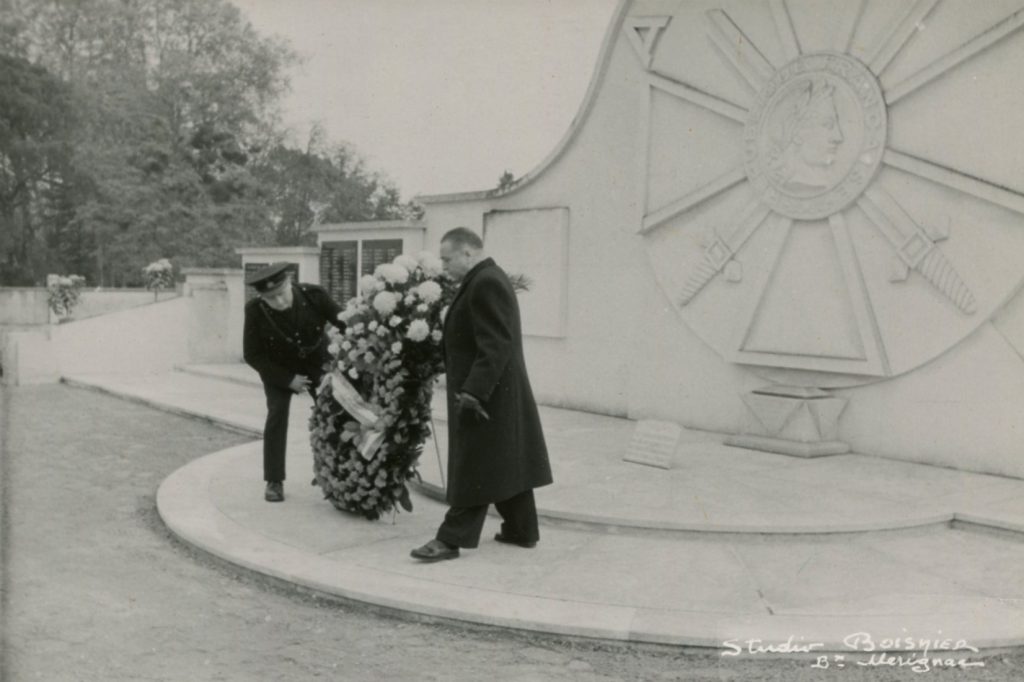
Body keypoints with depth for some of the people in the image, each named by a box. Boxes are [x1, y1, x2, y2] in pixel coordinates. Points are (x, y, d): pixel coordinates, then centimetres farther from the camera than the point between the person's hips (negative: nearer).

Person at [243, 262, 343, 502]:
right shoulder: (255, 311, -26)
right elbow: (252, 355, -16)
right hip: (279, 369, -1)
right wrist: (288, 379, -19)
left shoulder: (314, 295, -28)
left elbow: (346, 323, -17)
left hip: (317, 363, 1)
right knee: (277, 414, -14)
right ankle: (274, 481, -1)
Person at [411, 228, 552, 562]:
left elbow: (495, 345, -25)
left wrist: (473, 392, -27)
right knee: (506, 465, 16)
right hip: (494, 392, 10)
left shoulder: (486, 284, -18)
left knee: (473, 469, -4)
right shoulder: (487, 279, 15)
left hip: (488, 395, -10)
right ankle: (521, 530, 25)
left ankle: (452, 538, 3)